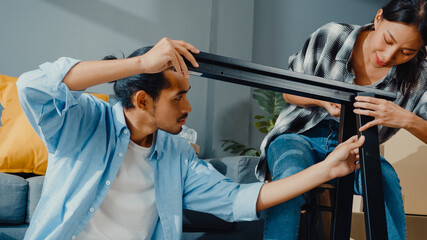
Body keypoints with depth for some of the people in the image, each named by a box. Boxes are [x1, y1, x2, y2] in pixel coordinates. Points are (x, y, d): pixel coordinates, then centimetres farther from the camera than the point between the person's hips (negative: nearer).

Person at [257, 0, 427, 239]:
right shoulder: (331, 37, -15)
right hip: (302, 138, -1)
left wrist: (407, 119, -35)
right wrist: (321, 100, -23)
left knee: (386, 179, -31)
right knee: (291, 177, -35)